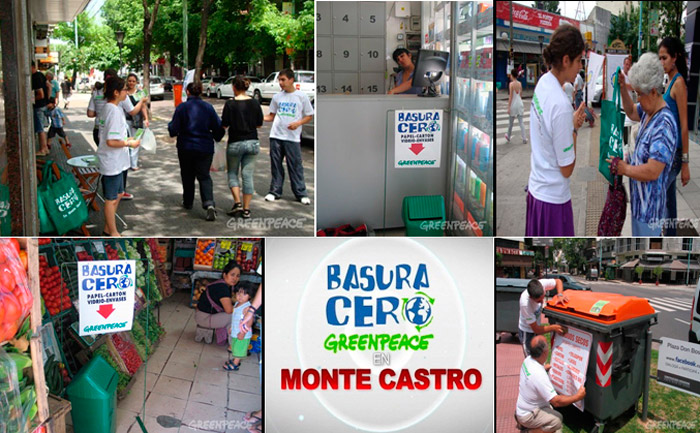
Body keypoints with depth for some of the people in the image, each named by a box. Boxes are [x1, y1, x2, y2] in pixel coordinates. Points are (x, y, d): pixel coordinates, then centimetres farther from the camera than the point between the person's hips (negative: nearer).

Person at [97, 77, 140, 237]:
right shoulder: (114, 111, -22)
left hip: (115, 161, 10)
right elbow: (111, 142, -27)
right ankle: (113, 233, 16)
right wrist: (130, 143, -14)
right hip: (112, 162, -10)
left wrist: (125, 140, 14)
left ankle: (108, 228, 31)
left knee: (118, 194, 20)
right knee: (112, 199, 4)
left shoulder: (106, 108, 8)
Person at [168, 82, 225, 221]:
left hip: (186, 148, -1)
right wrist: (216, 137, 20)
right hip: (205, 148, 1)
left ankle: (188, 202, 30)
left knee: (187, 176, 18)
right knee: (204, 176, 4)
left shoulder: (181, 107, -8)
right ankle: (209, 203, -18)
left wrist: (170, 126, 15)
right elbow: (219, 127, 0)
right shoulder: (208, 107, -2)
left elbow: (173, 129, -8)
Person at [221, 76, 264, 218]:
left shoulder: (230, 104, -11)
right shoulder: (255, 103, 0)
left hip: (235, 143, -3)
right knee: (248, 175, 7)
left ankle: (237, 203, -2)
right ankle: (246, 209, 8)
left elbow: (224, 125, -10)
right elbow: (259, 124, 6)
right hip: (253, 142, 3)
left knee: (232, 174, 14)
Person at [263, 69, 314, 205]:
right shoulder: (277, 97, 9)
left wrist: (298, 123, -14)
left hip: (293, 137, -3)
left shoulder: (301, 96, 0)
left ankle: (301, 193, 8)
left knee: (296, 165, -1)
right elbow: (271, 116, 15)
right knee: (276, 165, 8)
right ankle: (275, 191, 18)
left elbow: (309, 116, 3)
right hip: (276, 136, 3)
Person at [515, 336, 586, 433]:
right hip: (527, 416, -9)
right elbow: (556, 401, -28)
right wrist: (577, 397, -18)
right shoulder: (539, 375, -33)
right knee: (558, 421, -19)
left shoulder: (528, 360, -6)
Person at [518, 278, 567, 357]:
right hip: (527, 332, -7)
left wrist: (560, 295, -22)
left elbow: (558, 281, -5)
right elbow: (535, 329, -28)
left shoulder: (542, 284, -28)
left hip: (536, 328, 7)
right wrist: (553, 328, -31)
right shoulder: (525, 304, -39)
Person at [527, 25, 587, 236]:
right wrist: (574, 129, -7)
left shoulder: (542, 83, 0)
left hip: (535, 188, 8)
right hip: (554, 198, -8)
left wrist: (571, 123, 1)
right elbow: (567, 169, -17)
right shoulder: (561, 105, -25)